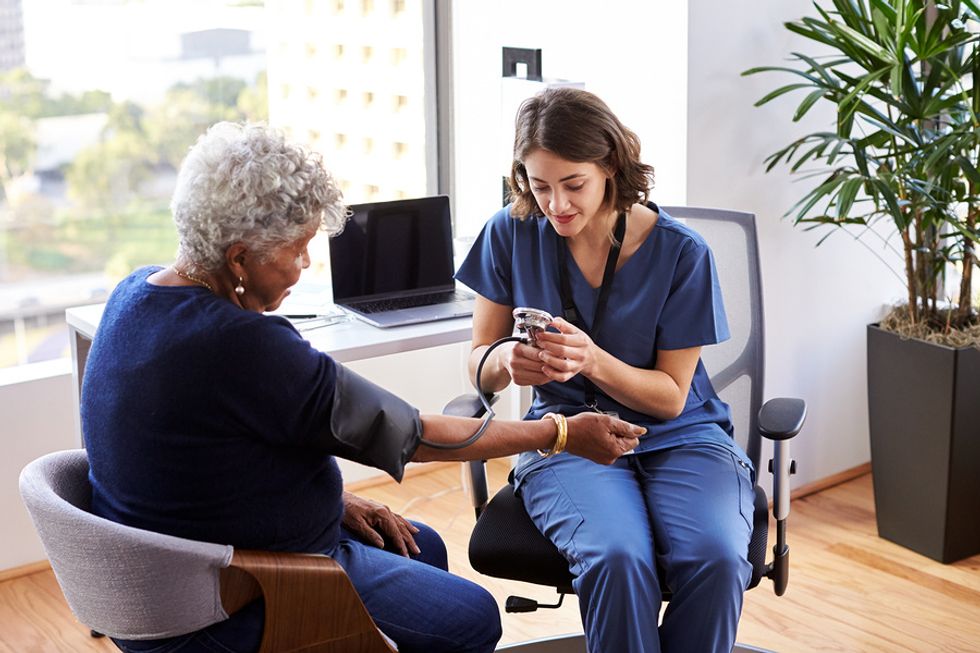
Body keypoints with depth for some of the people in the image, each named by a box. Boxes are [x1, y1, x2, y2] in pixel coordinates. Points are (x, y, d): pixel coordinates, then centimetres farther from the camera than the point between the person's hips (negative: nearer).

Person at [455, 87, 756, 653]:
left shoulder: (681, 252, -8)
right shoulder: (512, 234, -3)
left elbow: (671, 398, -5)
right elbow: (480, 362, 4)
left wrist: (593, 361, -24)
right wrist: (507, 362, -21)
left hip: (677, 436, 0)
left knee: (717, 559, -30)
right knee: (616, 559, -32)